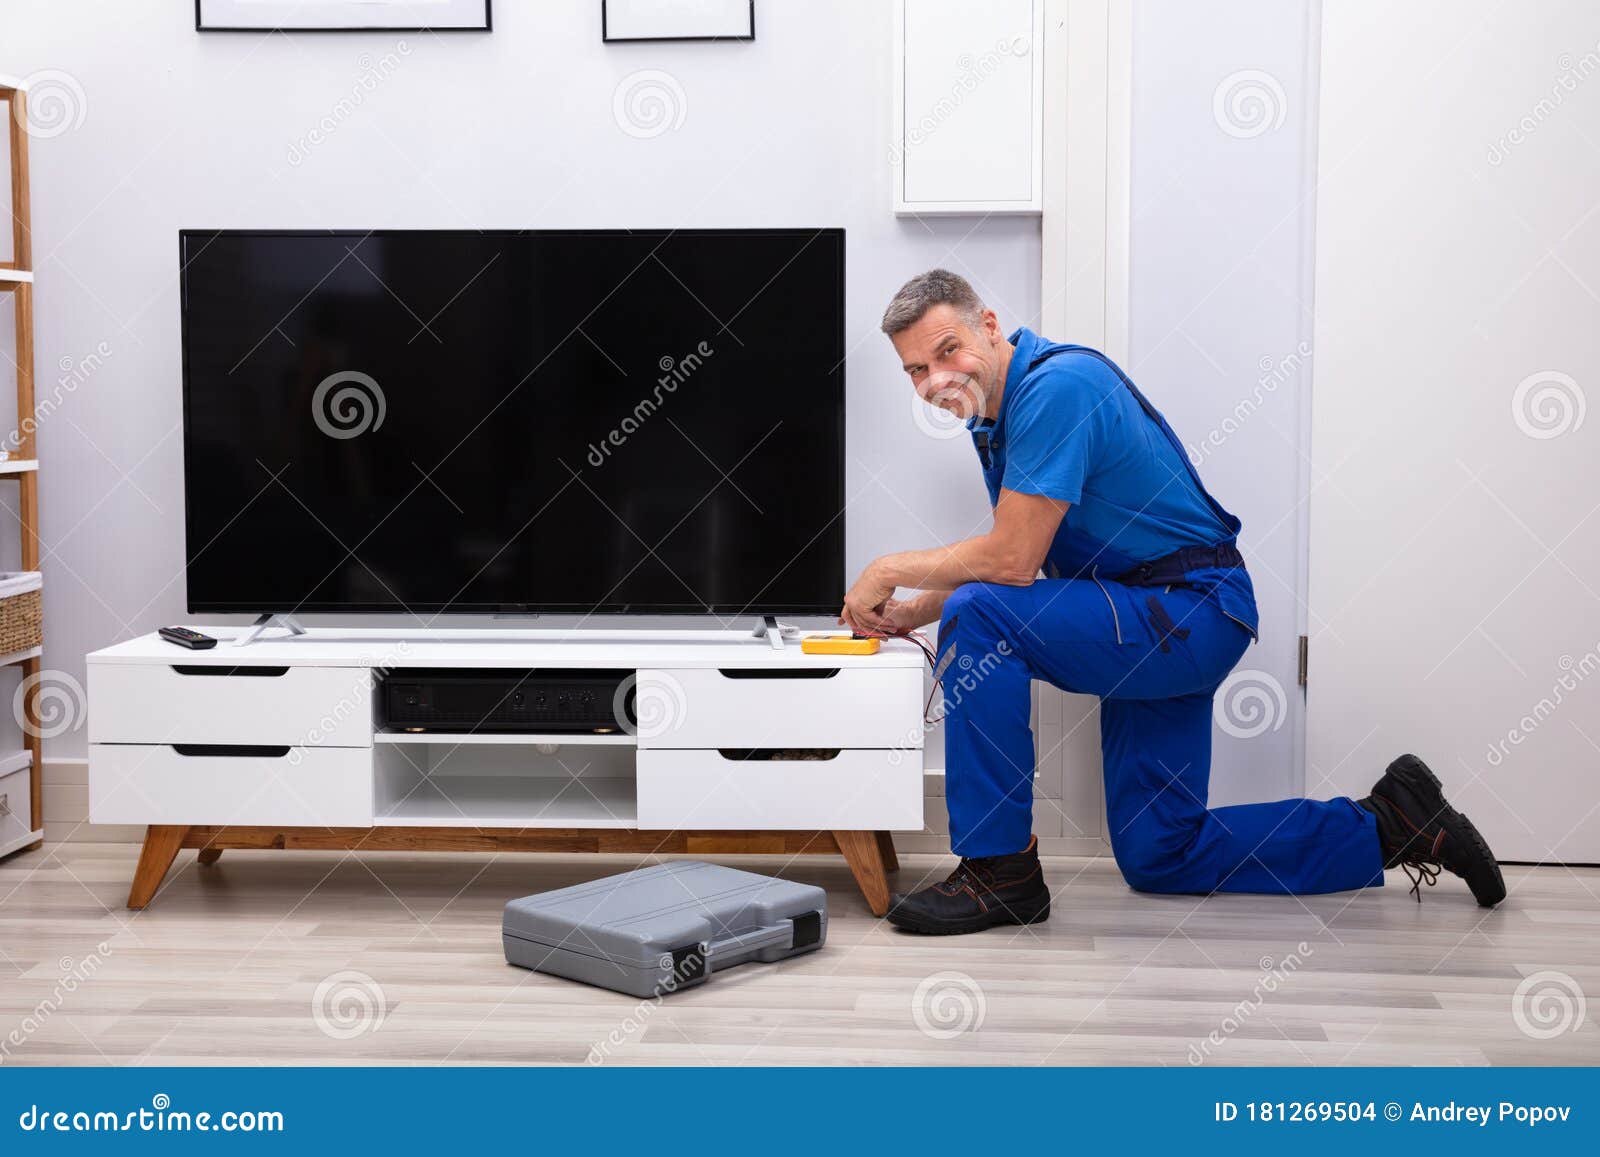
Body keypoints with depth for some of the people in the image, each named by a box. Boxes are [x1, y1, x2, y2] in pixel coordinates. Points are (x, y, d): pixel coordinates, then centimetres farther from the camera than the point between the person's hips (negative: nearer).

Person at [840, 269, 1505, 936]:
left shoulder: (1056, 386, -21)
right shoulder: (996, 410, 9)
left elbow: (1013, 559, -26)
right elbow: (1018, 564, 15)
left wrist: (892, 570, -13)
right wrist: (911, 611, 2)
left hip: (1194, 612, -10)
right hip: (1153, 630, 10)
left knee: (976, 617, -26)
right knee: (1157, 859, 12)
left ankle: (1000, 873, -18)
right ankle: (1388, 828, 23)